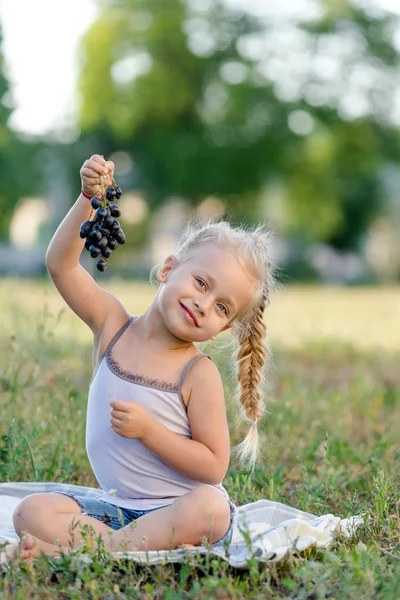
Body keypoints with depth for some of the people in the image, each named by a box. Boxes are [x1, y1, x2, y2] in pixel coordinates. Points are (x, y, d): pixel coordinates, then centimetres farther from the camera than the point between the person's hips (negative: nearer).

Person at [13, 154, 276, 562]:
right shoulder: (112, 326, 1)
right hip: (116, 508, 4)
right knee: (32, 512, -18)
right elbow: (61, 264, -4)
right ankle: (153, 550, -29)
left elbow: (213, 467, -12)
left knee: (210, 509, -37)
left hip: (178, 511, -3)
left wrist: (149, 430, -20)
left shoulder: (199, 374, -10)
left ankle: (68, 547, -32)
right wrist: (89, 198, -14)